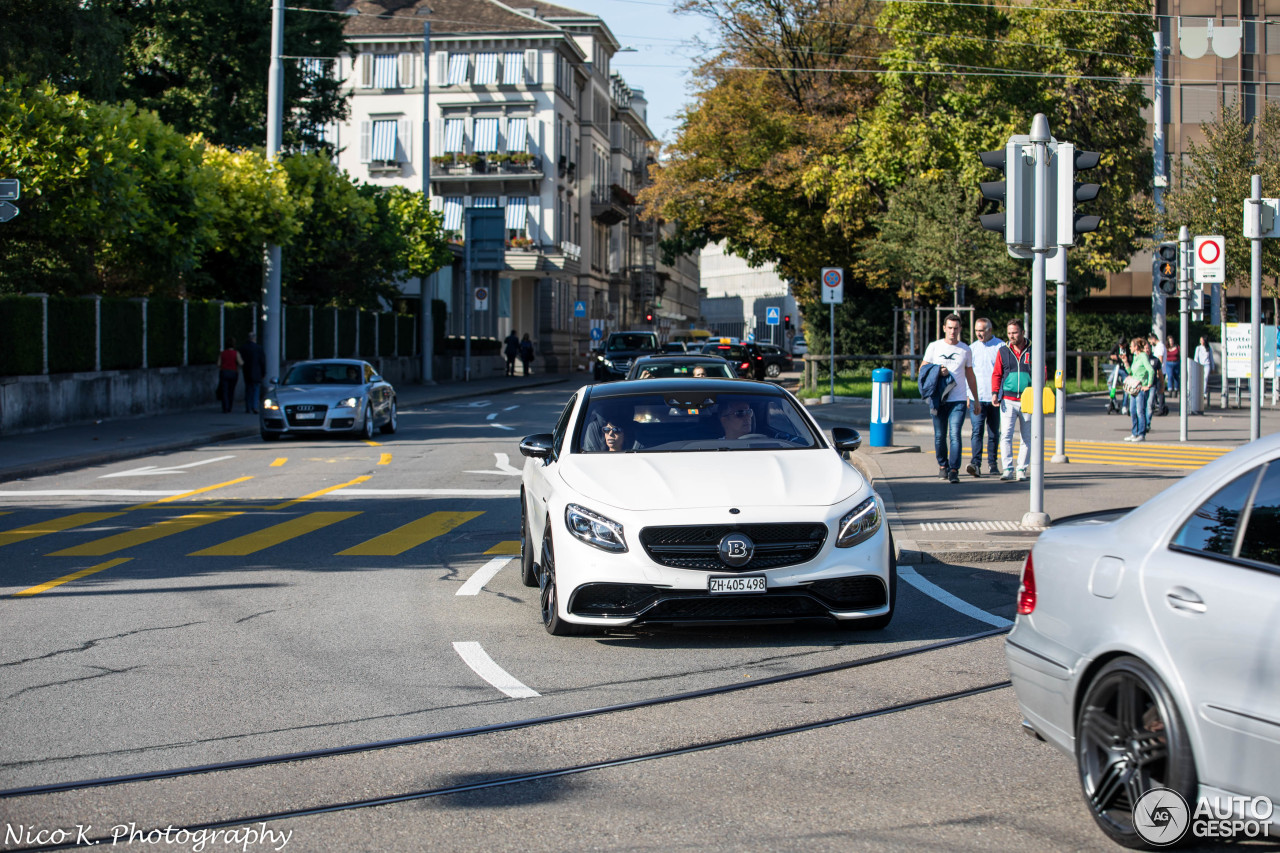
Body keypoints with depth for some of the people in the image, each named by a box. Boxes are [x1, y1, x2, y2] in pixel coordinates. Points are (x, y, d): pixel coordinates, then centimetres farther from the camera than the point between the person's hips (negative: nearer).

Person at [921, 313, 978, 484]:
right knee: (940, 436, 6)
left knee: (955, 435, -12)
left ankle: (954, 470, -14)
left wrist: (975, 399, 18)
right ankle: (942, 465, 25)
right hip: (938, 399, 0)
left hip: (958, 400, 0)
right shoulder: (934, 347, 6)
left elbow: (970, 375, 19)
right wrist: (938, 372, -11)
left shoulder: (966, 349, 11)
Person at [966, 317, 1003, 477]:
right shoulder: (972, 348, 10)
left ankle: (992, 464, 19)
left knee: (993, 433, 8)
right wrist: (967, 395, 9)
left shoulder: (1000, 347, 0)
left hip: (995, 399, -1)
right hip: (976, 398, 1)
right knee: (976, 431, -11)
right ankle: (976, 464, -20)